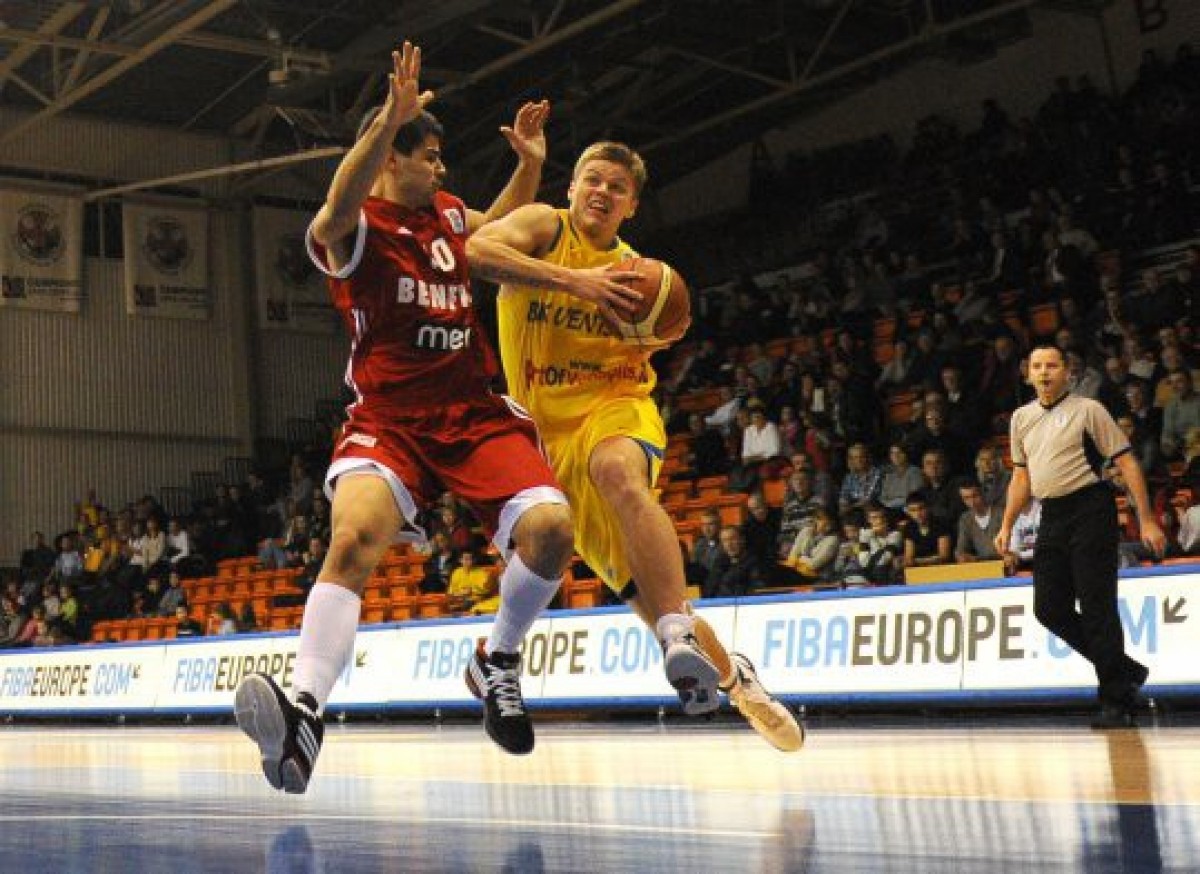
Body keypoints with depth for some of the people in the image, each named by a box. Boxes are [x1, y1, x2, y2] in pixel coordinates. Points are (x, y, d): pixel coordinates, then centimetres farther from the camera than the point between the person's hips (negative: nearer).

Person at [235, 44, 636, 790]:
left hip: (477, 413, 5)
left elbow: (506, 226, 38)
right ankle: (305, 715, -41)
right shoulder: (350, 229, -3)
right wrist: (390, 119, -43)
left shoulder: (447, 213, 17)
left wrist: (531, 162, 18)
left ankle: (499, 662, 6)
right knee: (356, 536, -34)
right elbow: (341, 205, -29)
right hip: (389, 421, -5)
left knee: (550, 526, -20)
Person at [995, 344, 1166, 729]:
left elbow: (1126, 462, -5)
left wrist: (1147, 520, -10)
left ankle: (1118, 703, -1)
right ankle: (1125, 671, 17)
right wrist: (1007, 525, 16)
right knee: (1049, 608, 2)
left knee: (1097, 607, -8)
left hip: (1089, 510, -6)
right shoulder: (1021, 418, 14)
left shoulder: (1087, 409, -3)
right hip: (1051, 517, 6)